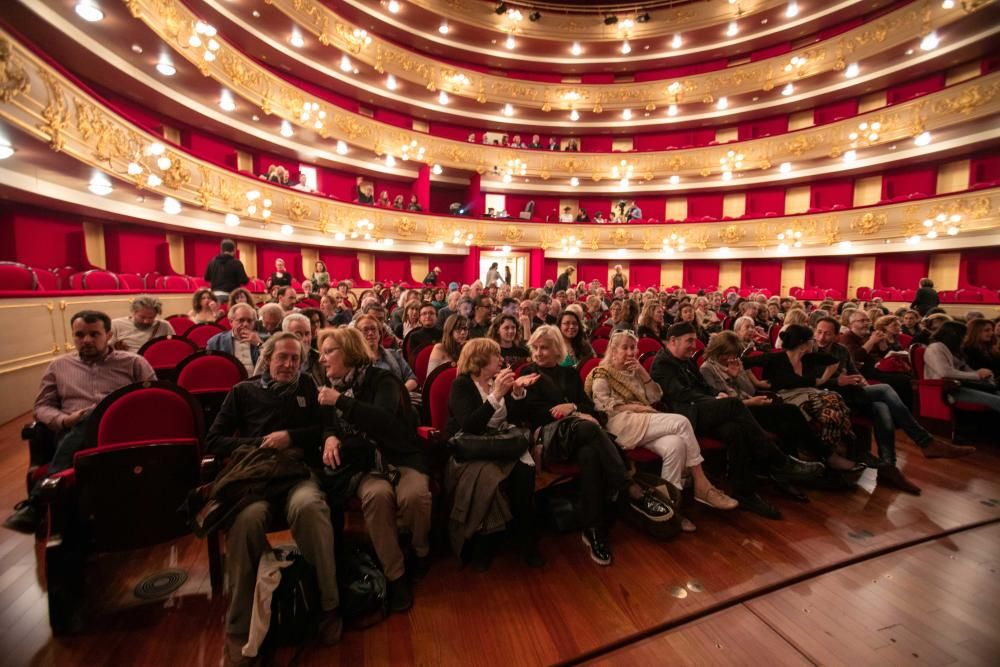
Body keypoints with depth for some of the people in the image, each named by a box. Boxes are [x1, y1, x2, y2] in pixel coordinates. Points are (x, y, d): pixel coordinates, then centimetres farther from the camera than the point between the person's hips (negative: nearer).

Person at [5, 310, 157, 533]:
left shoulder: (133, 363, 16)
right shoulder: (58, 366, 24)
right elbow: (42, 406, 18)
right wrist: (64, 420, -5)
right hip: (71, 433, 2)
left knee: (90, 422, -36)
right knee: (87, 423, -35)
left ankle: (37, 503, -36)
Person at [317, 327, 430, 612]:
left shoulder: (382, 380, -9)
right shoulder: (333, 387, 11)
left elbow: (385, 421, -25)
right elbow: (327, 426, 18)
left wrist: (342, 401, -24)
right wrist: (330, 437, -6)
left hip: (402, 457, -3)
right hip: (367, 464, 3)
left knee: (414, 495, -33)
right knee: (376, 495, -32)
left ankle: (421, 550, 1)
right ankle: (395, 575, -16)